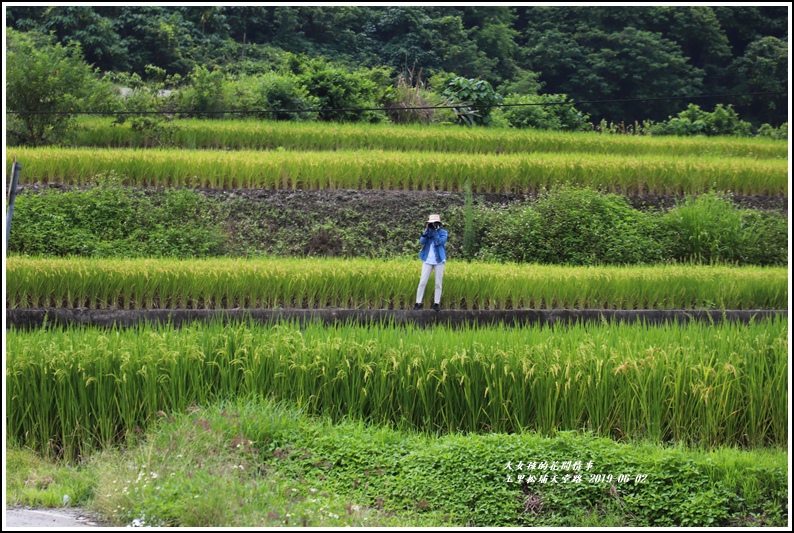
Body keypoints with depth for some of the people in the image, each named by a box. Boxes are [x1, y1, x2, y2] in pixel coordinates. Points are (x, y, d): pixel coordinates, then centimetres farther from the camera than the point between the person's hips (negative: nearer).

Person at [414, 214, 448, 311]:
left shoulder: (443, 232, 2)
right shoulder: (427, 232, 9)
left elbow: (439, 242, -14)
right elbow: (421, 241, -7)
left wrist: (435, 231, -16)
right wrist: (427, 230, -14)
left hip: (439, 260, -1)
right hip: (428, 260, 1)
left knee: (438, 283, 2)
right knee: (422, 282, -3)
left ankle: (436, 303, 6)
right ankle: (418, 303, -1)